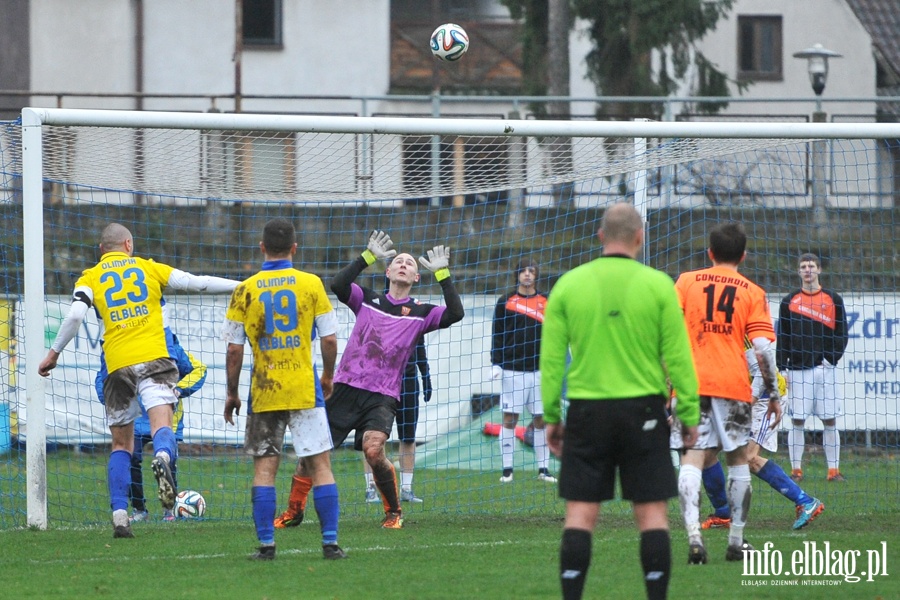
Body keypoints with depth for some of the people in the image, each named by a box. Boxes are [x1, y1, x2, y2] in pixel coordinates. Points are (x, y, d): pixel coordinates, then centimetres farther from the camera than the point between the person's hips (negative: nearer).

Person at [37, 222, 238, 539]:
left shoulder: (90, 278, 10)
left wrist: (54, 353, 4)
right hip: (154, 359, -1)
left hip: (118, 366, 1)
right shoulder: (148, 268, 13)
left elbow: (75, 315, -5)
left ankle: (119, 515, 6)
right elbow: (196, 283, 10)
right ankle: (162, 459, -51)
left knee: (121, 443, 12)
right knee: (161, 424, -15)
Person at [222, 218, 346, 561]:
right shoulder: (311, 284, -1)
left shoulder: (245, 291, -1)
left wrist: (231, 393, 10)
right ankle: (330, 542, -1)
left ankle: (266, 544, 0)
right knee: (320, 464, 4)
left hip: (264, 391, 0)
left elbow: (234, 349, -1)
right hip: (305, 389, 0)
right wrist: (328, 378, 17)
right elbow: (329, 340, 0)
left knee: (264, 467, 5)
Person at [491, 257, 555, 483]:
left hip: (539, 369, 2)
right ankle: (507, 469, 1)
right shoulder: (505, 302, 5)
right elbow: (497, 335, 3)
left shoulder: (546, 303, 10)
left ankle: (543, 468, 7)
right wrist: (496, 364, -5)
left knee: (541, 419, 1)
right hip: (512, 370, -2)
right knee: (509, 419, -3)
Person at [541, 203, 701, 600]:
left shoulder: (568, 285, 1)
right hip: (644, 410, -1)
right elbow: (678, 358, -2)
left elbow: (551, 358, 2)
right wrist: (689, 415, 4)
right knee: (652, 513, 4)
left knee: (580, 513, 2)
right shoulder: (657, 285, -2)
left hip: (587, 411, 1)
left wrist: (551, 416, 9)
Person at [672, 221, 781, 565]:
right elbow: (763, 347, -5)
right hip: (733, 383, 0)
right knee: (738, 458, 14)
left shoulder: (686, 282, 6)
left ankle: (693, 534, -23)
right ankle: (736, 542, 18)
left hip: (691, 382, 0)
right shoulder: (752, 293, 2)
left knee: (693, 457, -4)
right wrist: (773, 395, 2)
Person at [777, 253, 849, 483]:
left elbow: (842, 334, 8)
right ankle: (796, 470, 2)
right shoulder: (790, 301, 7)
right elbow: (782, 339, 6)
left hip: (823, 369, 0)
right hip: (798, 370, 0)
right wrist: (781, 369, -1)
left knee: (830, 421, 0)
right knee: (797, 421, -2)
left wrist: (831, 360, -5)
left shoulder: (833, 300, 8)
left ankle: (834, 470, 4)